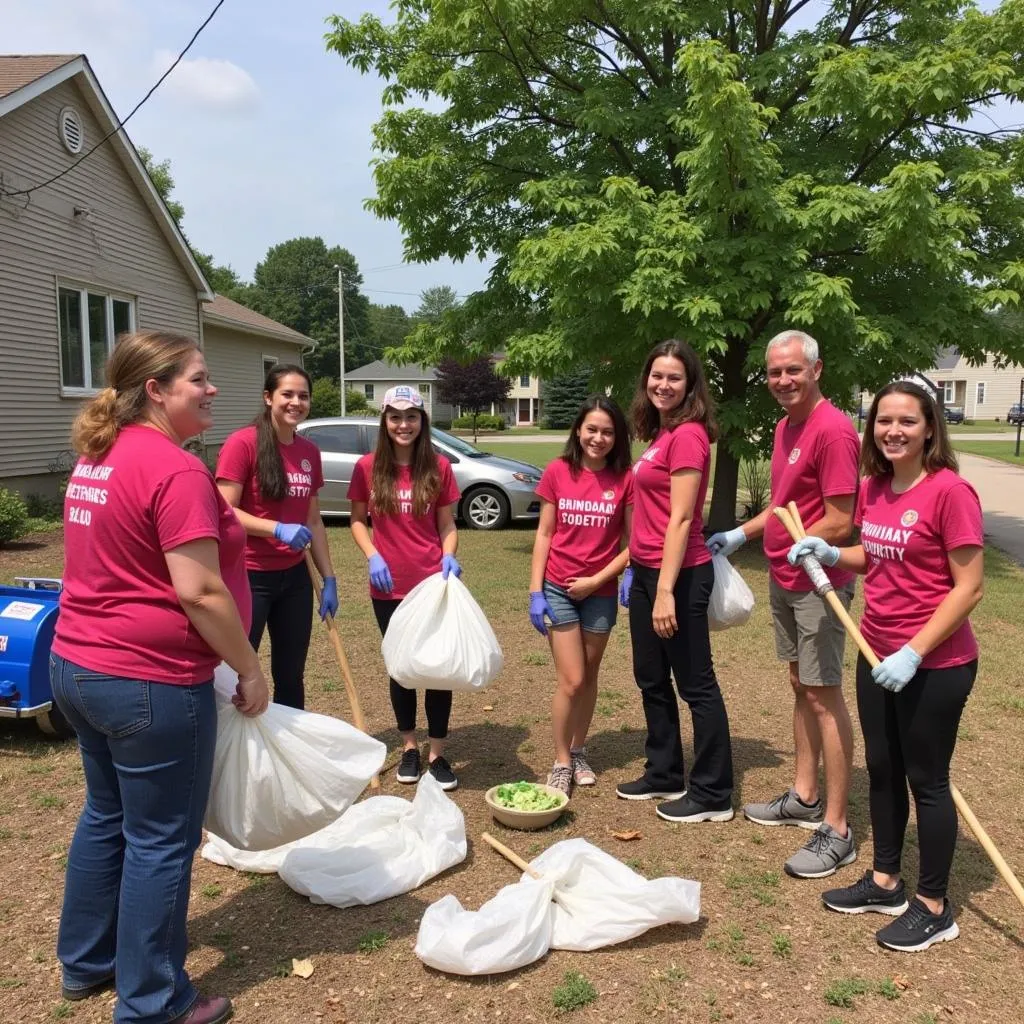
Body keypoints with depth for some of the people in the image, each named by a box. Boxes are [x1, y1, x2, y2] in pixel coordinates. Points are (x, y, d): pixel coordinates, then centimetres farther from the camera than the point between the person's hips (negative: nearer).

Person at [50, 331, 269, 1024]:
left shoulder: (99, 458, 10)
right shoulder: (174, 469, -20)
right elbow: (199, 591, -24)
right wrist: (250, 669, -13)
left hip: (79, 666, 10)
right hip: (150, 682, -10)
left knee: (106, 816, 24)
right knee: (161, 841, 5)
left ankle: (86, 963, 41)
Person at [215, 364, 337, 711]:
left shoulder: (310, 451, 7)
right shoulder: (242, 443, -12)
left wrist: (329, 579, 10)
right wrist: (278, 529, -28)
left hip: (295, 576, 6)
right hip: (249, 576, -6)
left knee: (291, 676, 15)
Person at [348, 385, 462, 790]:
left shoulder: (438, 467, -3)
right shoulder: (368, 467, -2)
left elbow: (447, 525, 3)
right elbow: (357, 520, 6)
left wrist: (449, 557, -15)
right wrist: (372, 555, -10)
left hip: (433, 584, 0)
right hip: (389, 587, 1)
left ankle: (437, 754, 18)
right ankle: (409, 748, 30)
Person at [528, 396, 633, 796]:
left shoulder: (625, 479, -6)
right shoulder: (558, 472, -4)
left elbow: (631, 543, -3)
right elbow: (544, 534, -1)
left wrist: (596, 580, -11)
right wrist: (535, 591, -5)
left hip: (601, 592, 1)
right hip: (558, 589, -1)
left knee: (589, 677, 14)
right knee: (571, 681, -2)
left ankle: (579, 753, 32)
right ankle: (561, 763, 14)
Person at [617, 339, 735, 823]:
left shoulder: (688, 434, -15)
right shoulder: (659, 433, 13)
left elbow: (681, 519, -20)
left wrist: (666, 590, -22)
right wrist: (634, 568, 15)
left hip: (679, 574, -10)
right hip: (646, 570, 10)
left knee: (695, 683, 2)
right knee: (651, 678, 18)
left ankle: (713, 795, 16)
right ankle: (664, 774, 34)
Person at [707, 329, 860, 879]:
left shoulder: (832, 430, -19)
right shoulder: (785, 425, 10)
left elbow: (839, 524, -21)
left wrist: (787, 550, -12)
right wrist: (741, 534, 16)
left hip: (818, 584, -9)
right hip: (783, 581, 9)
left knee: (823, 695, -4)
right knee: (800, 686, 16)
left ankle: (836, 830, 5)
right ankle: (804, 798, 30)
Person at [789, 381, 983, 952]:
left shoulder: (950, 491, -18)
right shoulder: (874, 488, 4)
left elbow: (969, 588, -19)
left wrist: (914, 653, -22)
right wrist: (831, 554, 2)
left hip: (935, 664, -7)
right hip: (878, 656, 7)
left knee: (926, 780, 6)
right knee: (882, 770, 17)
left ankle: (934, 908, 24)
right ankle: (885, 883, 35)